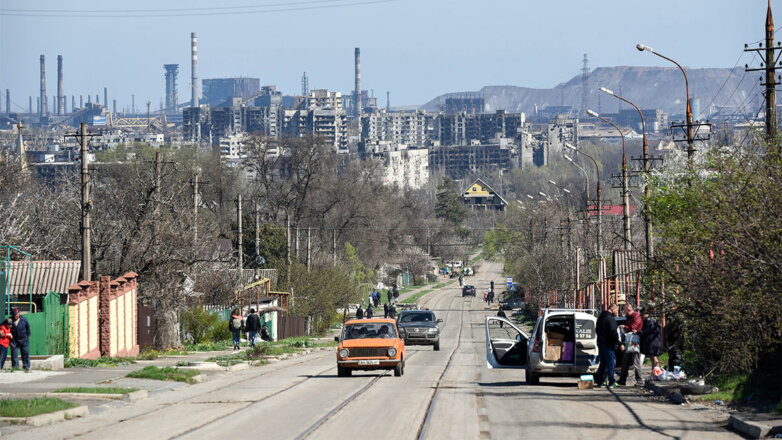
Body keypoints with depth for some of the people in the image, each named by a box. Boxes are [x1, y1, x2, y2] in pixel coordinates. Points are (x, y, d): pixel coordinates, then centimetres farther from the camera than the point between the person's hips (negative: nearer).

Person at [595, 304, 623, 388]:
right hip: (608, 344, -9)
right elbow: (613, 333, -21)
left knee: (603, 363, 15)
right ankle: (611, 383, -4)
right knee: (610, 363, -4)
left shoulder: (601, 317, 15)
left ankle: (599, 382, 15)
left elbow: (597, 330, 25)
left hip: (601, 342, 9)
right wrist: (619, 344, -17)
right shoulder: (610, 318, -15)